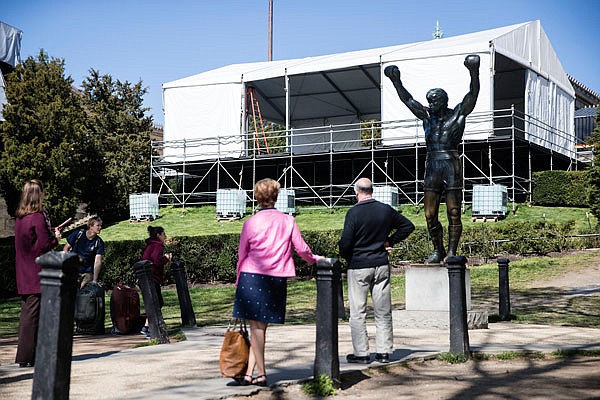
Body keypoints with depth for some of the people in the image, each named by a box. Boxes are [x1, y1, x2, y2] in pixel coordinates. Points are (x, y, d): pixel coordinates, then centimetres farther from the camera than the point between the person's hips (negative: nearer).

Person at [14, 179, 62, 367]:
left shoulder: (20, 218, 10)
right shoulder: (38, 217, -15)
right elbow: (45, 246, -16)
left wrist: (50, 233, 13)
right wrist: (55, 238, 2)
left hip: (23, 274, 8)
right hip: (36, 274, -8)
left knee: (26, 312, 14)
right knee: (32, 314, -4)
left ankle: (24, 354, 20)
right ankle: (26, 356, -1)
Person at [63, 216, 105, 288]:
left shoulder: (99, 242, -6)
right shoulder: (78, 234, -6)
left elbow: (98, 261, -13)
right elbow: (66, 249, 3)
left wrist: (95, 280, -21)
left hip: (87, 273, 0)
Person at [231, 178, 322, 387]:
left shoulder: (251, 223, -2)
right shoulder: (288, 221, 4)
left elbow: (242, 254, 4)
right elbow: (302, 249, 8)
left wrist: (238, 280, 16)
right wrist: (314, 259, 29)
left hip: (252, 276, -3)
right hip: (277, 279, 3)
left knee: (255, 326, 1)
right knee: (261, 326, 9)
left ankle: (261, 374, 0)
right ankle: (249, 372, 10)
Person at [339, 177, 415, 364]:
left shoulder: (353, 212, -12)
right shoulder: (386, 210, 3)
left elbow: (345, 242, -16)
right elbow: (408, 225, 12)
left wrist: (345, 256, 3)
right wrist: (391, 241, 11)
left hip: (358, 266, -4)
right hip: (381, 265, 4)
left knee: (358, 312, 4)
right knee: (383, 312, 10)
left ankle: (361, 353, 6)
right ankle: (384, 351, 13)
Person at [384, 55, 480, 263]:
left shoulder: (458, 113, 4)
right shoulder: (427, 116, 15)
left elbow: (473, 94, -7)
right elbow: (408, 99, 21)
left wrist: (474, 72, -20)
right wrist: (396, 81, 17)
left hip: (451, 167, -4)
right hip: (432, 168, 5)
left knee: (453, 214, -3)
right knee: (430, 215, 4)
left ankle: (452, 252, 3)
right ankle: (437, 251, 17)